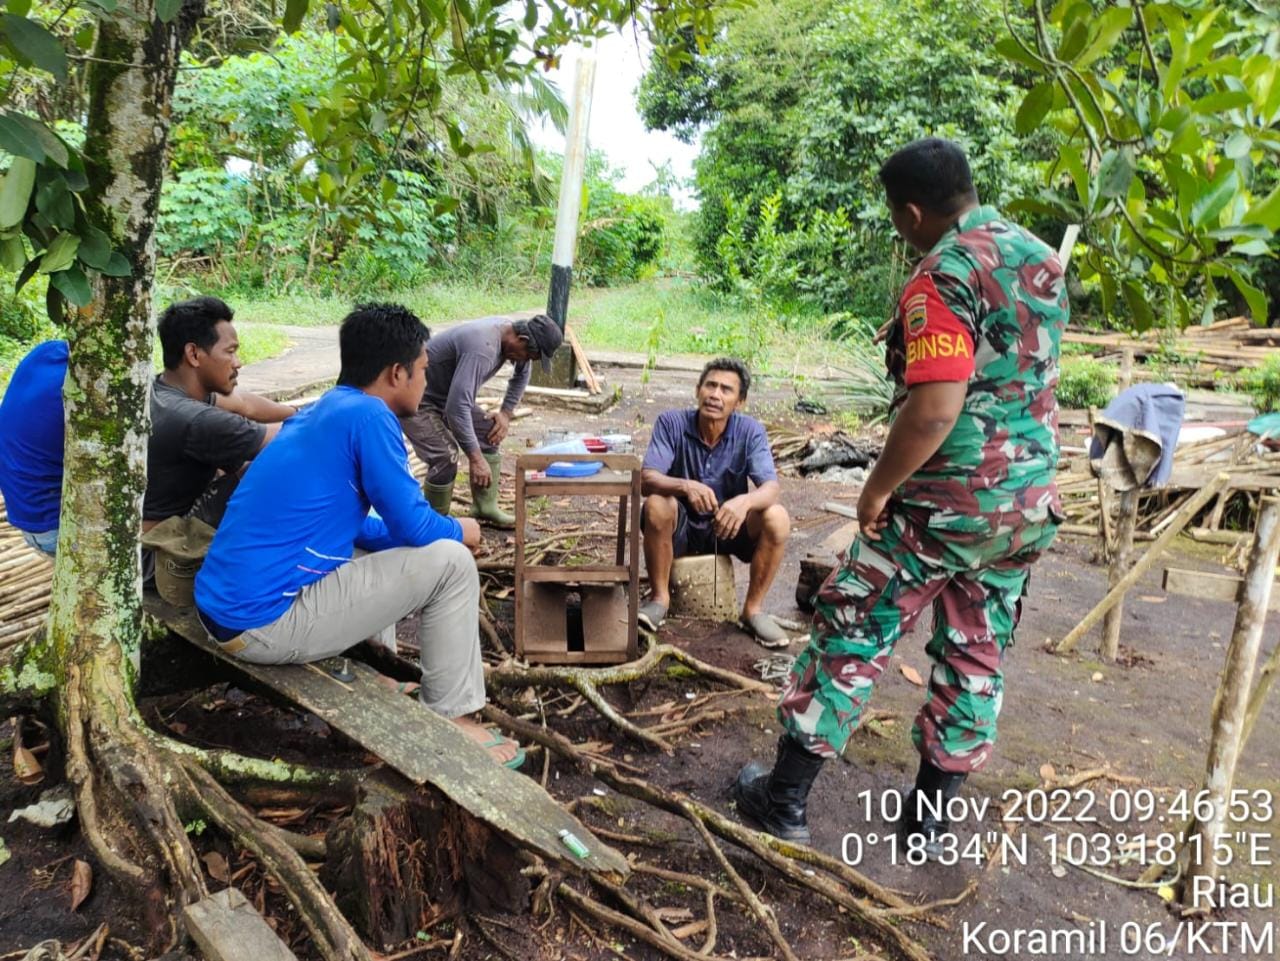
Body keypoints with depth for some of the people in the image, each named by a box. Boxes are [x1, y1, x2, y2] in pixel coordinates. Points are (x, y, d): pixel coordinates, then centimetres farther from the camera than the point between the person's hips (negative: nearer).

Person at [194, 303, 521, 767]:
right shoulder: (368, 415, -15)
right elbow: (414, 525, -14)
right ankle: (452, 721, 2)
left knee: (375, 545, 30)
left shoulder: (321, 411, 13)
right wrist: (460, 532, 7)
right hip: (264, 624, -10)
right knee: (451, 562, -8)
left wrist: (439, 531, 16)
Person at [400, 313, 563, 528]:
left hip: (448, 394, 9)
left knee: (488, 433, 2)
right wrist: (475, 458, -37)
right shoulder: (481, 349, -37)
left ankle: (485, 508, 10)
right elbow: (457, 407, -42)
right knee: (445, 458, -20)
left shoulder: (510, 333, -8)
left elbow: (521, 374, 13)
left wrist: (506, 412, 3)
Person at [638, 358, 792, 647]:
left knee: (777, 518, -25)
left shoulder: (750, 431, -12)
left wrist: (745, 501, -48)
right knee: (656, 505, -32)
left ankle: (753, 609, -7)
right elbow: (646, 480, -25)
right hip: (681, 527, -1)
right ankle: (659, 598, -12)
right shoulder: (671, 423, -15)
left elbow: (771, 488, -24)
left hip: (729, 527, 1)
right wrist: (685, 486, -46)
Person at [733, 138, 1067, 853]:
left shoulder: (945, 275, -17)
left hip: (948, 500, -8)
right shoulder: (1044, 260, 9)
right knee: (978, 655, 15)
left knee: (852, 634, 5)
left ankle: (786, 796, 15)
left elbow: (934, 408, -25)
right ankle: (932, 816, 27)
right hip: (1031, 501, 8)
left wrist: (878, 489, -15)